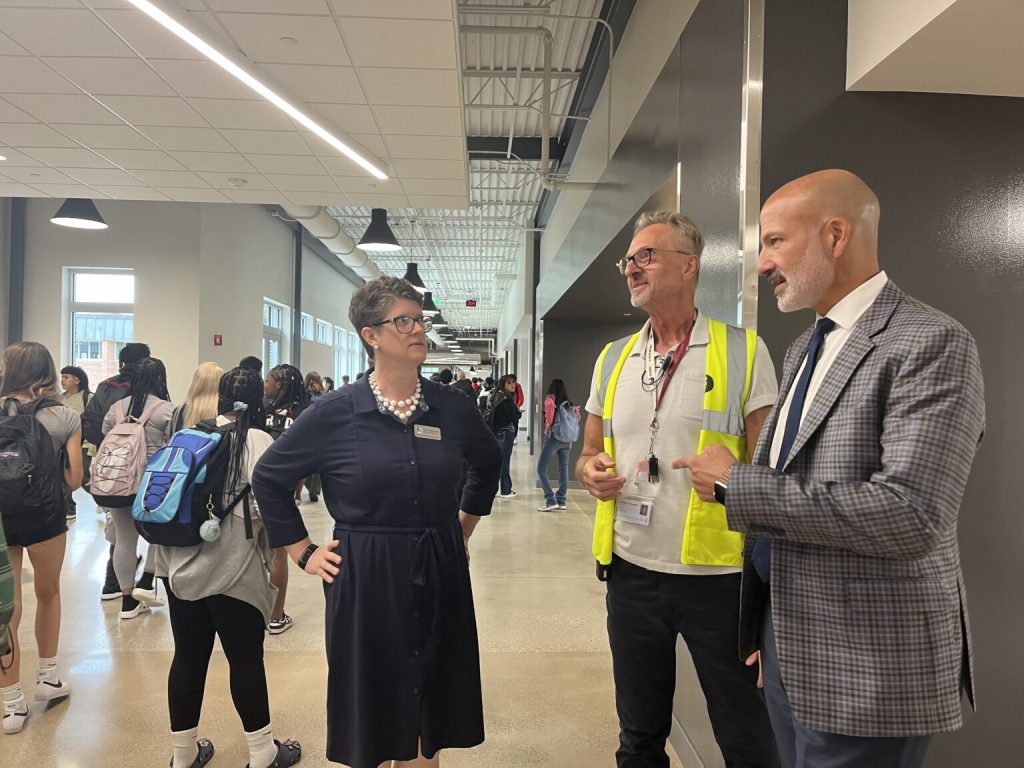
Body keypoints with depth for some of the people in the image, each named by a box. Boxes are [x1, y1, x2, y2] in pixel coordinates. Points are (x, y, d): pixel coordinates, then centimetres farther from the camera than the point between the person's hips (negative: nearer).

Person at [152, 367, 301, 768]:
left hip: (179, 563, 5)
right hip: (231, 569, -5)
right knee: (246, 659, 8)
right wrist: (275, 556, -1)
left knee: (188, 656, 15)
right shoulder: (257, 441, -10)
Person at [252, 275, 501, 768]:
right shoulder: (335, 411, -9)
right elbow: (269, 477, 1)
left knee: (427, 727, 15)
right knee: (370, 723, 12)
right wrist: (302, 552, 0)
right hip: (365, 579, -2)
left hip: (440, 576, 3)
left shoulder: (452, 408, -1)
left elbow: (487, 464, 18)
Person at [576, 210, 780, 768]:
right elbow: (588, 454, 15)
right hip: (632, 571, 4)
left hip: (719, 575, -4)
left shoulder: (743, 352, -6)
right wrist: (592, 470, -8)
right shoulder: (612, 358, 8)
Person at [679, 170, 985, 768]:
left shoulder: (931, 344, -17)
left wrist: (735, 485, -20)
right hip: (790, 643, 8)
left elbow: (908, 514, -28)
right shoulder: (805, 348, 10)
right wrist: (763, 624, 16)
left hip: (867, 670, -8)